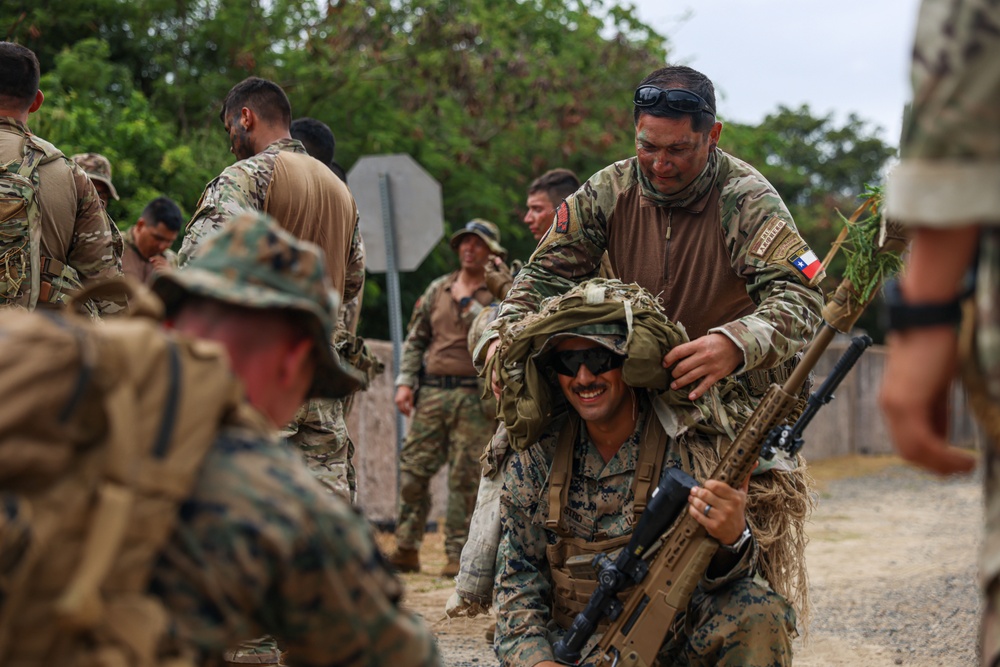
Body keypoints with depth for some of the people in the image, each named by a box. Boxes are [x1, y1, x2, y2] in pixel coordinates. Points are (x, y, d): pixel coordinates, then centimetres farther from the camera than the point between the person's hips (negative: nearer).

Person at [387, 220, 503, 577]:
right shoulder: (437, 290, 17)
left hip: (473, 397, -4)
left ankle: (458, 554, 1)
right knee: (413, 471, 0)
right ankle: (407, 549, 6)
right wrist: (405, 382, 8)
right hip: (432, 393, 4)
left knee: (466, 479, -4)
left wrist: (469, 304, -12)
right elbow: (415, 339, 18)